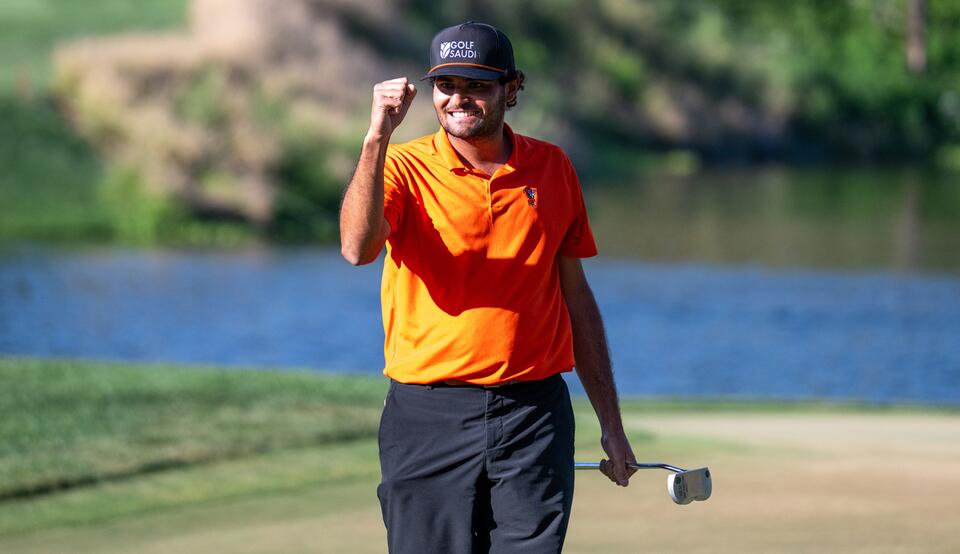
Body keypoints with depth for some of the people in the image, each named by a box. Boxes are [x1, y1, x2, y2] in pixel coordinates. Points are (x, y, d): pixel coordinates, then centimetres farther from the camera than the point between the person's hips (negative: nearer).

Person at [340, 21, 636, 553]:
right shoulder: (405, 167, -1)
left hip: (534, 413, 2)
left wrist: (610, 423, 13)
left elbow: (576, 298, 14)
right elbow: (357, 247, -21)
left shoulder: (552, 168, 9)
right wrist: (376, 138, -30)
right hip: (429, 415, -2)